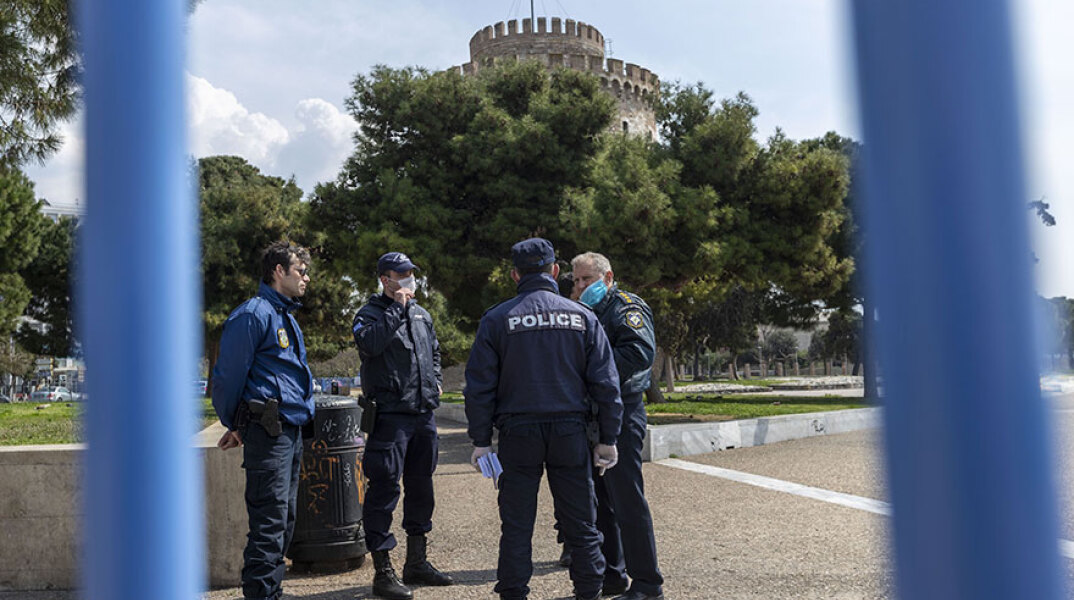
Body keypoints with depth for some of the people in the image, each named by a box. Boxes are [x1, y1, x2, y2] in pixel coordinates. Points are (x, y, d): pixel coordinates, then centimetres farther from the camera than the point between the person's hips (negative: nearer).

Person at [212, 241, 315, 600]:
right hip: (267, 431, -9)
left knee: (284, 521, 15)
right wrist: (234, 427, 0)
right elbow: (228, 374, -11)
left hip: (291, 431, 9)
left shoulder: (286, 316, 19)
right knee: (270, 523, -9)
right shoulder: (255, 314, -11)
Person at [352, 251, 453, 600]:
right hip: (390, 415, -7)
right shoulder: (371, 313, -4)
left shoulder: (421, 314, 17)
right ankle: (382, 572, 1)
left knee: (421, 486, 15)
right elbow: (368, 343, -26)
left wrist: (436, 380, 14)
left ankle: (417, 561, 28)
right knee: (384, 489, -6)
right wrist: (396, 308, -19)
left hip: (424, 413, 7)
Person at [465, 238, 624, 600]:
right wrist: (607, 439, 6)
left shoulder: (496, 319, -1)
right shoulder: (582, 317, 2)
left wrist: (481, 440, 2)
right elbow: (606, 383, 1)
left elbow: (480, 386, -3)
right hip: (570, 433, 1)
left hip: (518, 434, -1)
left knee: (516, 526, 8)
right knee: (581, 524, 11)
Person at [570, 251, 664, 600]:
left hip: (620, 415, -9)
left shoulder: (626, 306, -7)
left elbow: (641, 351, -23)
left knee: (627, 498, -7)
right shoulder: (587, 313, 21)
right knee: (599, 501, 13)